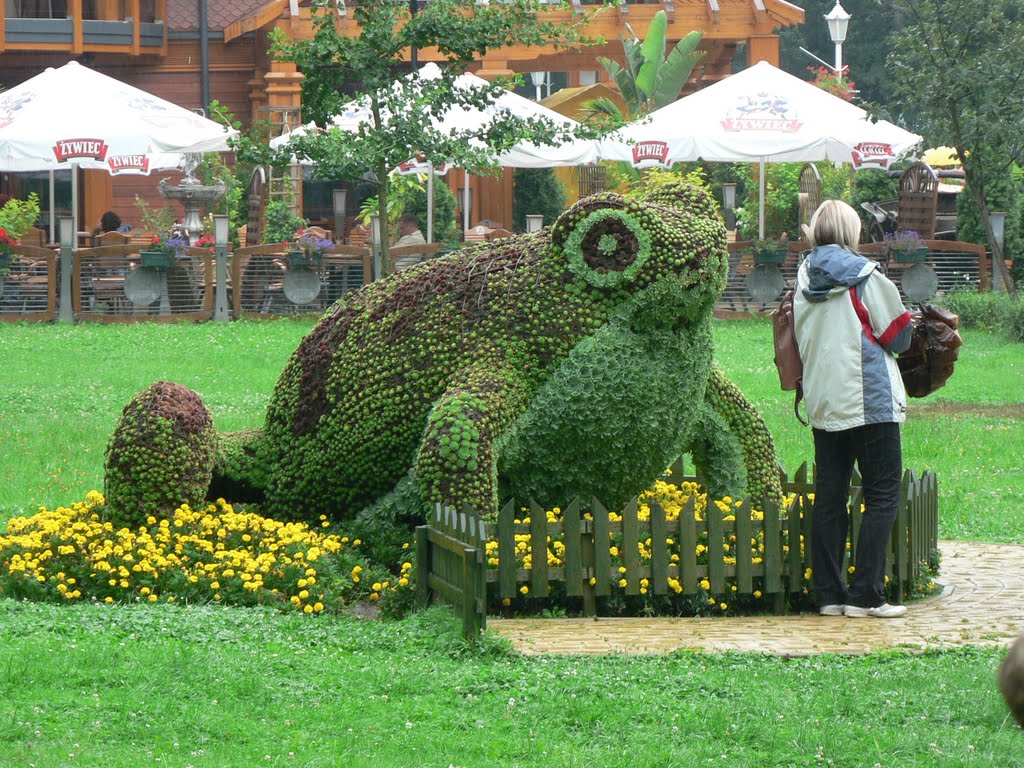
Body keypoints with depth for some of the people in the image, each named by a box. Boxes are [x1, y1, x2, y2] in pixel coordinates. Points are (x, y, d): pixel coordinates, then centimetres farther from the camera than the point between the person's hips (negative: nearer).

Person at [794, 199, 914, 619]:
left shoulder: (804, 282, 5)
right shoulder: (865, 277, -9)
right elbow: (899, 336, -4)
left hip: (822, 406, 6)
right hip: (871, 402, -5)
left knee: (829, 499, 9)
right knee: (882, 495, -1)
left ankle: (829, 593, 8)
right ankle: (866, 595, -7)